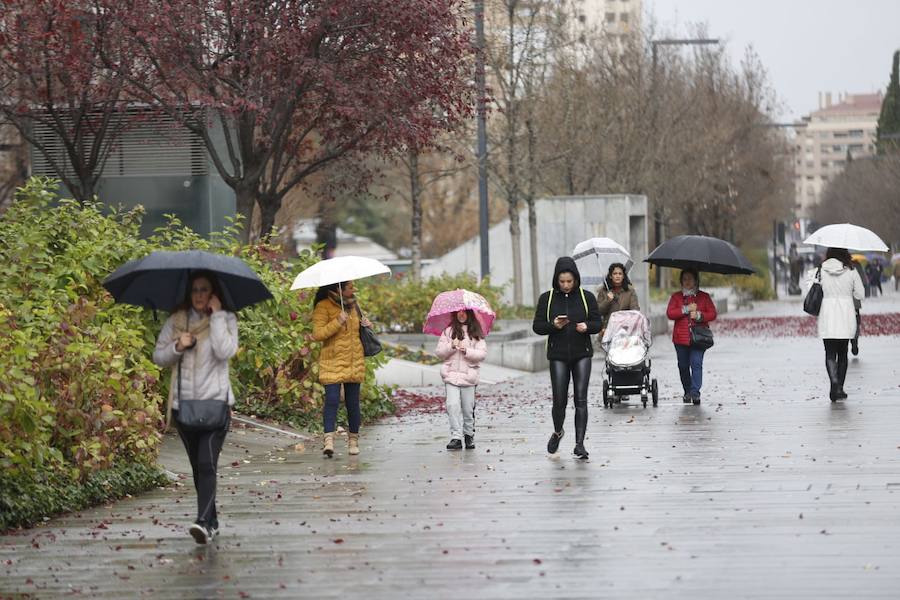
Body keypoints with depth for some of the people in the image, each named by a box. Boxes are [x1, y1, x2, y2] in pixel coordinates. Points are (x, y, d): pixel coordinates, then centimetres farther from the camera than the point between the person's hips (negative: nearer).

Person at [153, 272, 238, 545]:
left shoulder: (225, 319, 0)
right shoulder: (176, 321, 10)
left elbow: (226, 351, -17)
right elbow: (158, 356, 8)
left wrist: (217, 315, -14)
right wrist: (178, 346, -11)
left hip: (215, 402, -4)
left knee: (207, 463, -18)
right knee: (197, 466, 11)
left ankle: (204, 522, -29)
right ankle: (212, 522, 22)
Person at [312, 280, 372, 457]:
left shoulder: (352, 305, 14)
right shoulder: (324, 306, -7)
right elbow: (317, 334, -14)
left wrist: (365, 324, 9)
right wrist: (338, 322, -23)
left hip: (355, 362, 6)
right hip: (332, 362, -6)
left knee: (353, 402, 7)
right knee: (332, 399, -16)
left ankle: (353, 440, 18)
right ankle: (328, 439, -19)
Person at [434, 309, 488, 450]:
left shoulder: (476, 333, 6)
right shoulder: (448, 331, 8)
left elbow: (483, 353, -1)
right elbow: (439, 352, 7)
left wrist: (467, 351, -15)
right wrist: (451, 346, -10)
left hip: (469, 375, 0)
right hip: (451, 374, 0)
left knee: (468, 408, 3)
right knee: (453, 405, -14)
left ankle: (469, 435, 21)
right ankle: (456, 437, -14)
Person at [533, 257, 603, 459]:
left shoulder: (587, 297, 2)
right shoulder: (546, 299, 2)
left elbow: (598, 323, 5)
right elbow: (537, 326, 2)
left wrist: (586, 327, -17)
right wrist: (553, 325, -18)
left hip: (582, 354, 0)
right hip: (558, 355, 0)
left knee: (581, 399, -7)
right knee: (559, 400, 0)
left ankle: (579, 443, -5)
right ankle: (557, 432, 30)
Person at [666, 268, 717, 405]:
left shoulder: (704, 297, 12)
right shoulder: (676, 297, 12)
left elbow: (712, 314, 6)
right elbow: (669, 313, -2)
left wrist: (699, 315, -11)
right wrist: (686, 309, -10)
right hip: (681, 337, 2)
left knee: (696, 363, -15)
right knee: (683, 365, 5)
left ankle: (695, 392, -19)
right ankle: (687, 392, 20)